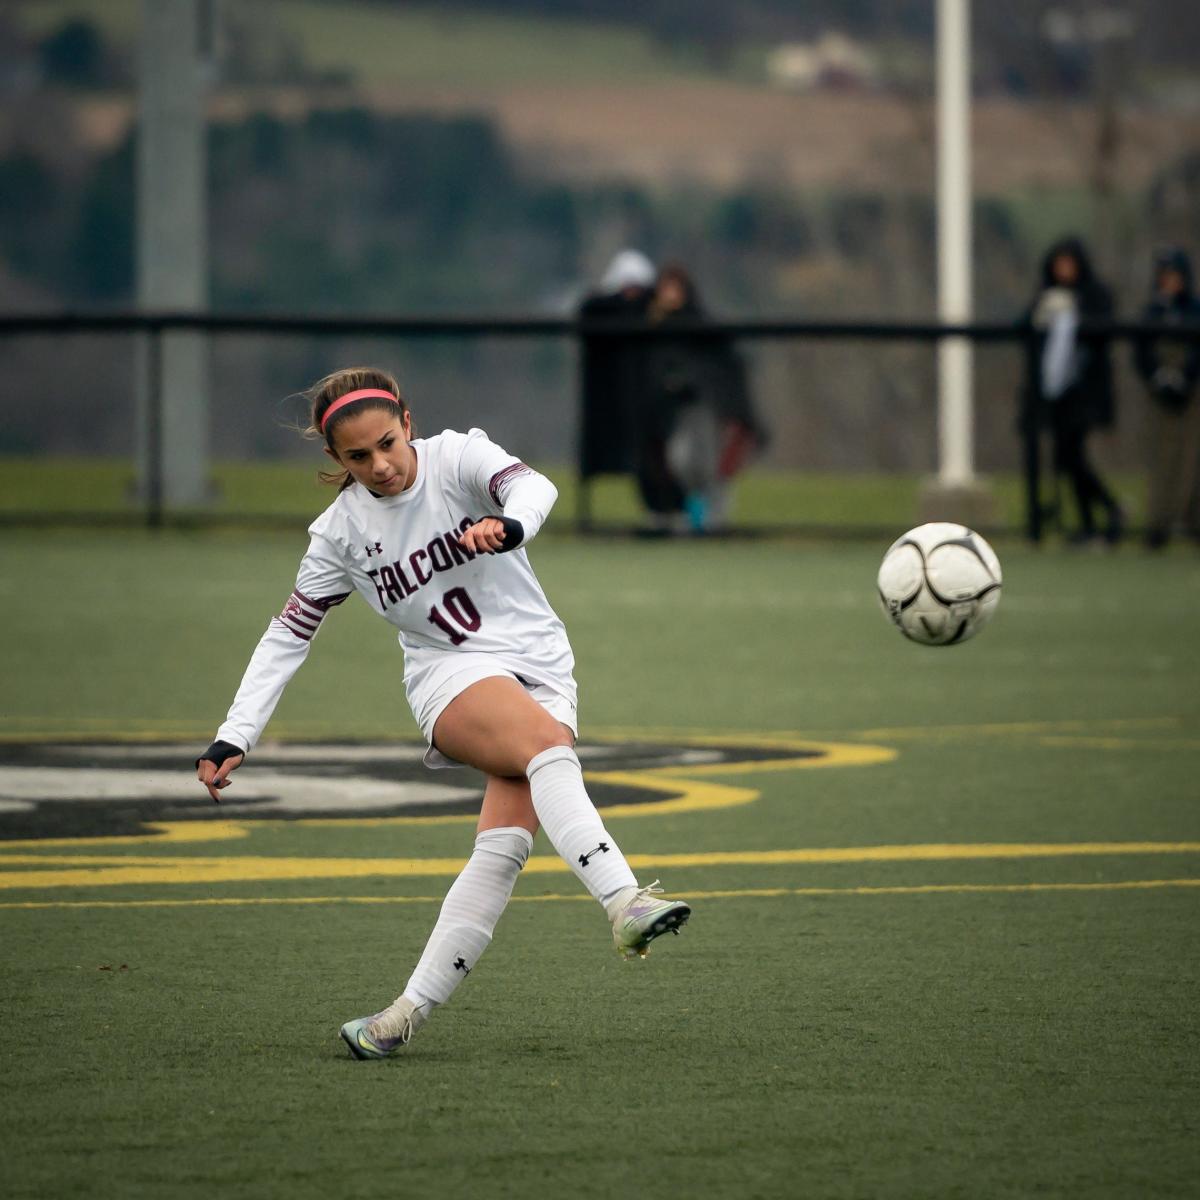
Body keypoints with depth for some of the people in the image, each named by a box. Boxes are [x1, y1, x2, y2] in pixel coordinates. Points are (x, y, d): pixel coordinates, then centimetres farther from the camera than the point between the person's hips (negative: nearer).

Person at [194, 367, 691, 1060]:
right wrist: (234, 740, 0)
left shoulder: (457, 458, -5)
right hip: (452, 679, 0)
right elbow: (287, 639, 9)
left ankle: (412, 1011, -19)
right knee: (547, 742, -34)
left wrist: (508, 524, -49)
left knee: (506, 843, -20)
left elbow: (532, 486, -25)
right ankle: (624, 905, -49)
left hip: (541, 672, 0)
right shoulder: (341, 533, 2)